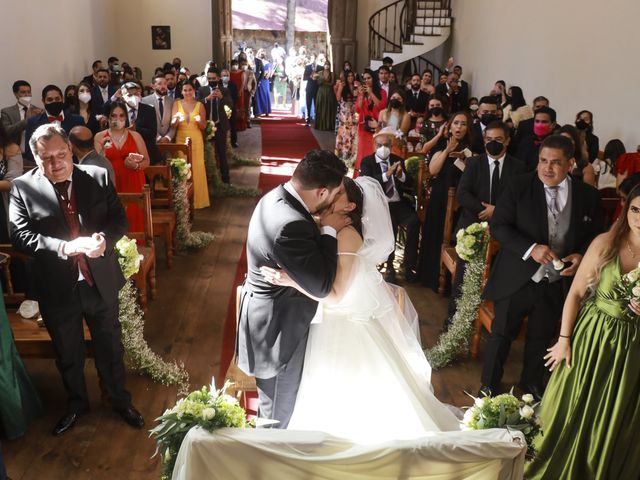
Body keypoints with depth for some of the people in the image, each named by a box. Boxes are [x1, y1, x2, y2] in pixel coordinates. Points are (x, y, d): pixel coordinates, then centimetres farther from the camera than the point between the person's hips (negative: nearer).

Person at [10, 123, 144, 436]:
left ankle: (120, 400, 42)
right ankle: (76, 404, 46)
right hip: (58, 289, 0)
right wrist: (65, 247, -31)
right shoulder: (22, 187, -10)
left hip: (101, 282, 1)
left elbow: (119, 219, -4)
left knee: (110, 348, 19)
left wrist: (104, 238, -26)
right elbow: (20, 236, -16)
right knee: (67, 354, 21)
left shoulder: (98, 177, -6)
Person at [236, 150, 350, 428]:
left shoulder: (276, 197, -3)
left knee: (271, 399, 31)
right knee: (280, 407, 16)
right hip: (278, 328, -10)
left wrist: (322, 221, -5)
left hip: (268, 315, 10)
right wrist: (329, 231, -21)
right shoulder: (291, 225, -35)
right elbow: (321, 286, -29)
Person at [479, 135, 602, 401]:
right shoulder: (519, 187, -11)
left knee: (541, 338, 21)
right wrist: (531, 248, -25)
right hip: (517, 278, -2)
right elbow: (498, 226, -12)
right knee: (502, 335, 10)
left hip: (558, 283, 3)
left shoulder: (588, 196, -3)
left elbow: (595, 235, 8)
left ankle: (532, 384, 45)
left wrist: (582, 255, -13)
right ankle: (489, 386, 31)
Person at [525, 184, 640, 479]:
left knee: (612, 423, 17)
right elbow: (576, 293, -5)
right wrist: (564, 340, -5)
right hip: (590, 338, 0)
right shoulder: (605, 244, -10)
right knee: (570, 412, 14)